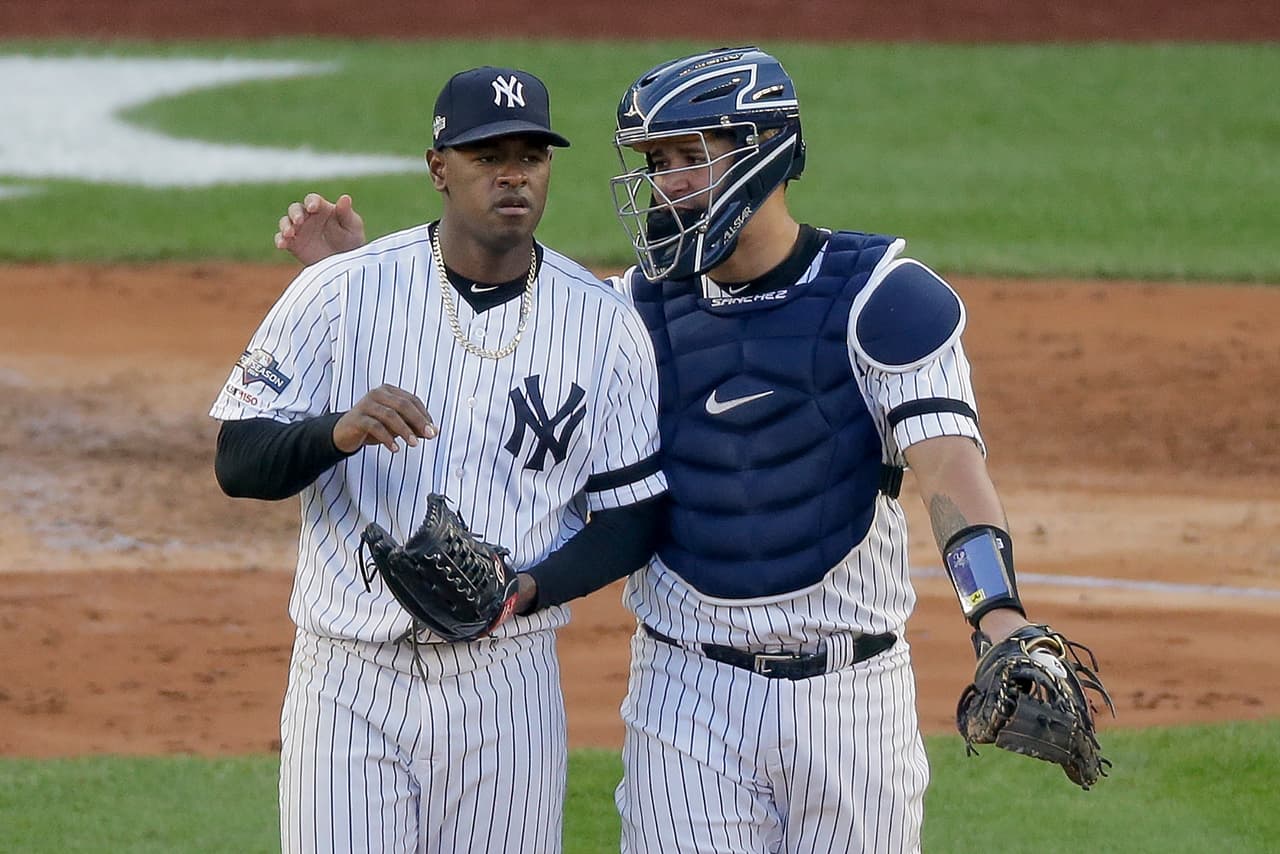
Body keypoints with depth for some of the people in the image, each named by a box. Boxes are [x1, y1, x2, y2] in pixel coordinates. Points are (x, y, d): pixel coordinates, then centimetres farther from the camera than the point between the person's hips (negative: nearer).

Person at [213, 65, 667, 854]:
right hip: (349, 680, -1)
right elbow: (237, 463, -5)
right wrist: (339, 432, -26)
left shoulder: (606, 323, 0)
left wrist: (531, 588, -14)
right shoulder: (340, 293, -4)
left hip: (507, 688, 1)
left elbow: (635, 515, 4)